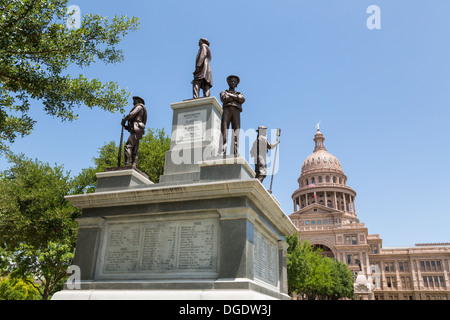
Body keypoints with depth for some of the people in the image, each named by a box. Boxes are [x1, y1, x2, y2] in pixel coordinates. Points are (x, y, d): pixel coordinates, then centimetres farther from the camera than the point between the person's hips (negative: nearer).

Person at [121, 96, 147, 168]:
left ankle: (127, 165, -30)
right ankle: (133, 166, -6)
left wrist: (124, 120, 6)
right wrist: (127, 127, 17)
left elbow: (131, 114, -9)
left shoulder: (139, 106, 5)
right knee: (134, 151, 1)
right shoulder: (142, 111, 31)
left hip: (136, 131, -10)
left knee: (128, 147, -20)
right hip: (136, 132, 10)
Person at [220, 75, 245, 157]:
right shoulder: (223, 92, 27)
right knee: (224, 131, -21)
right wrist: (236, 98, 8)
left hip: (236, 113, 1)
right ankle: (223, 152, -35)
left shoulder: (239, 94, 30)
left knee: (236, 134, -16)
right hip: (226, 111, -1)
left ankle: (235, 153, -26)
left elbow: (242, 100, 4)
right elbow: (223, 99, 1)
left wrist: (230, 95, 7)